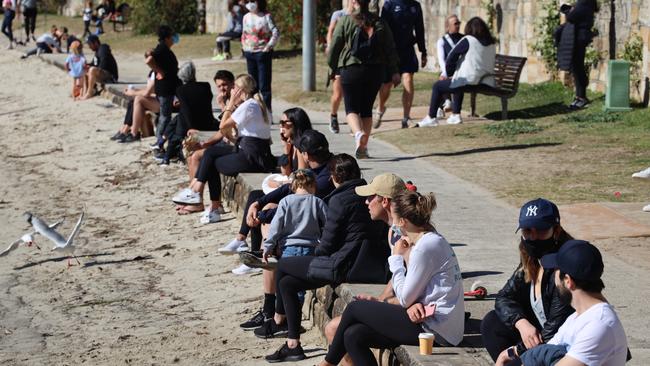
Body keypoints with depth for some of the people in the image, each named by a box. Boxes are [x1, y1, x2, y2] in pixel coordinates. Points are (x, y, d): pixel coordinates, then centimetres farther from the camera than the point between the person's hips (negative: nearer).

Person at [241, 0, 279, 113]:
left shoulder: (266, 16, -8)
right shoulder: (246, 17, 9)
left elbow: (276, 33, -12)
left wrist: (269, 46, -13)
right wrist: (244, 46, 8)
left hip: (263, 53, -6)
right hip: (249, 53, 6)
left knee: (264, 86, -7)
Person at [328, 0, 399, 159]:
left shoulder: (345, 21, -5)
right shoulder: (379, 23, 5)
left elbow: (334, 46, -3)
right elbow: (390, 49, 4)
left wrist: (333, 66, 12)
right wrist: (394, 71, 8)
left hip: (351, 70, -3)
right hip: (375, 71, 3)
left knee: (352, 108, 3)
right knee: (367, 109, 13)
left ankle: (358, 133, -27)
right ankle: (363, 147, 13)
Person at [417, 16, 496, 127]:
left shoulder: (468, 40, -9)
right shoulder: (492, 44, 7)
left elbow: (451, 57, -7)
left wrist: (449, 72, 10)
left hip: (469, 81, -7)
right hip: (485, 82, 7)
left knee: (437, 86, 13)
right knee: (457, 83, 37)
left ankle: (431, 118, 17)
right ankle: (456, 115, 35)